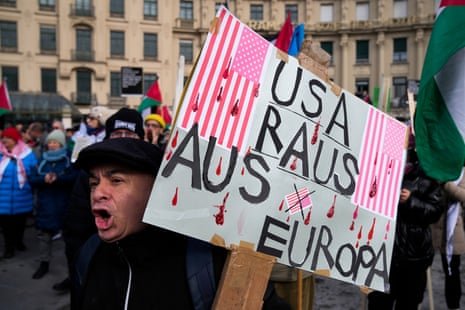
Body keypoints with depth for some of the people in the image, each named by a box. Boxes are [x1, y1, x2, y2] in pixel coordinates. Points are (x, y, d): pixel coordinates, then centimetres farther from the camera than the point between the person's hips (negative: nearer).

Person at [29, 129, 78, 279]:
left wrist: (57, 179, -25)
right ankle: (44, 263, 24)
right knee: (44, 234, 10)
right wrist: (44, 179, -16)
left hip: (64, 203, -4)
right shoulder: (42, 158, 10)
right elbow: (32, 179, 4)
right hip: (45, 203, 4)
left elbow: (75, 177, -15)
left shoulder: (70, 157, -3)